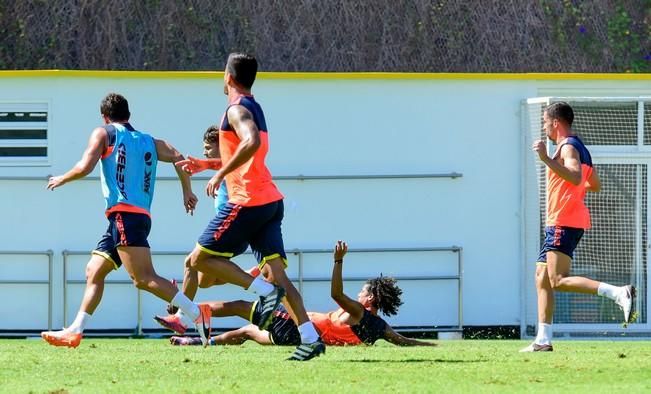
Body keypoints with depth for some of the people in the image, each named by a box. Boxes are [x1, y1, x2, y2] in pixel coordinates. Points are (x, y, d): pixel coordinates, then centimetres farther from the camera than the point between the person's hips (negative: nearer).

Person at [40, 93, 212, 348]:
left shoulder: (104, 134, 6)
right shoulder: (149, 142, 21)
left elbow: (85, 167, -4)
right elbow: (179, 158, 11)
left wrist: (61, 180, 13)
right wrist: (187, 192, 18)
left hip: (124, 214, -8)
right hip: (142, 215, 8)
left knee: (144, 278, -16)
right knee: (94, 271, 13)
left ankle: (196, 313, -26)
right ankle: (75, 332, 10)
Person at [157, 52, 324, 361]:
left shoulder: (237, 109, -9)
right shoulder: (254, 108, 21)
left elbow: (252, 142, -30)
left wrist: (220, 175, -23)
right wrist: (203, 165, 40)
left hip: (247, 202, -9)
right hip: (271, 200, 9)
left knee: (201, 259, -1)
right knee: (275, 270, 2)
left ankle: (265, 290, -15)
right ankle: (310, 337, -13)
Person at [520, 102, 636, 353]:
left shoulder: (568, 147, -10)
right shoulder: (578, 148, 21)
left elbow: (576, 177, -29)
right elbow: (595, 185, 28)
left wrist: (546, 159, -30)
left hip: (564, 223, -11)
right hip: (557, 225, 11)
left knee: (558, 281, -20)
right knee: (542, 278, 11)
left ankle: (619, 294, -29)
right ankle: (543, 340, 9)